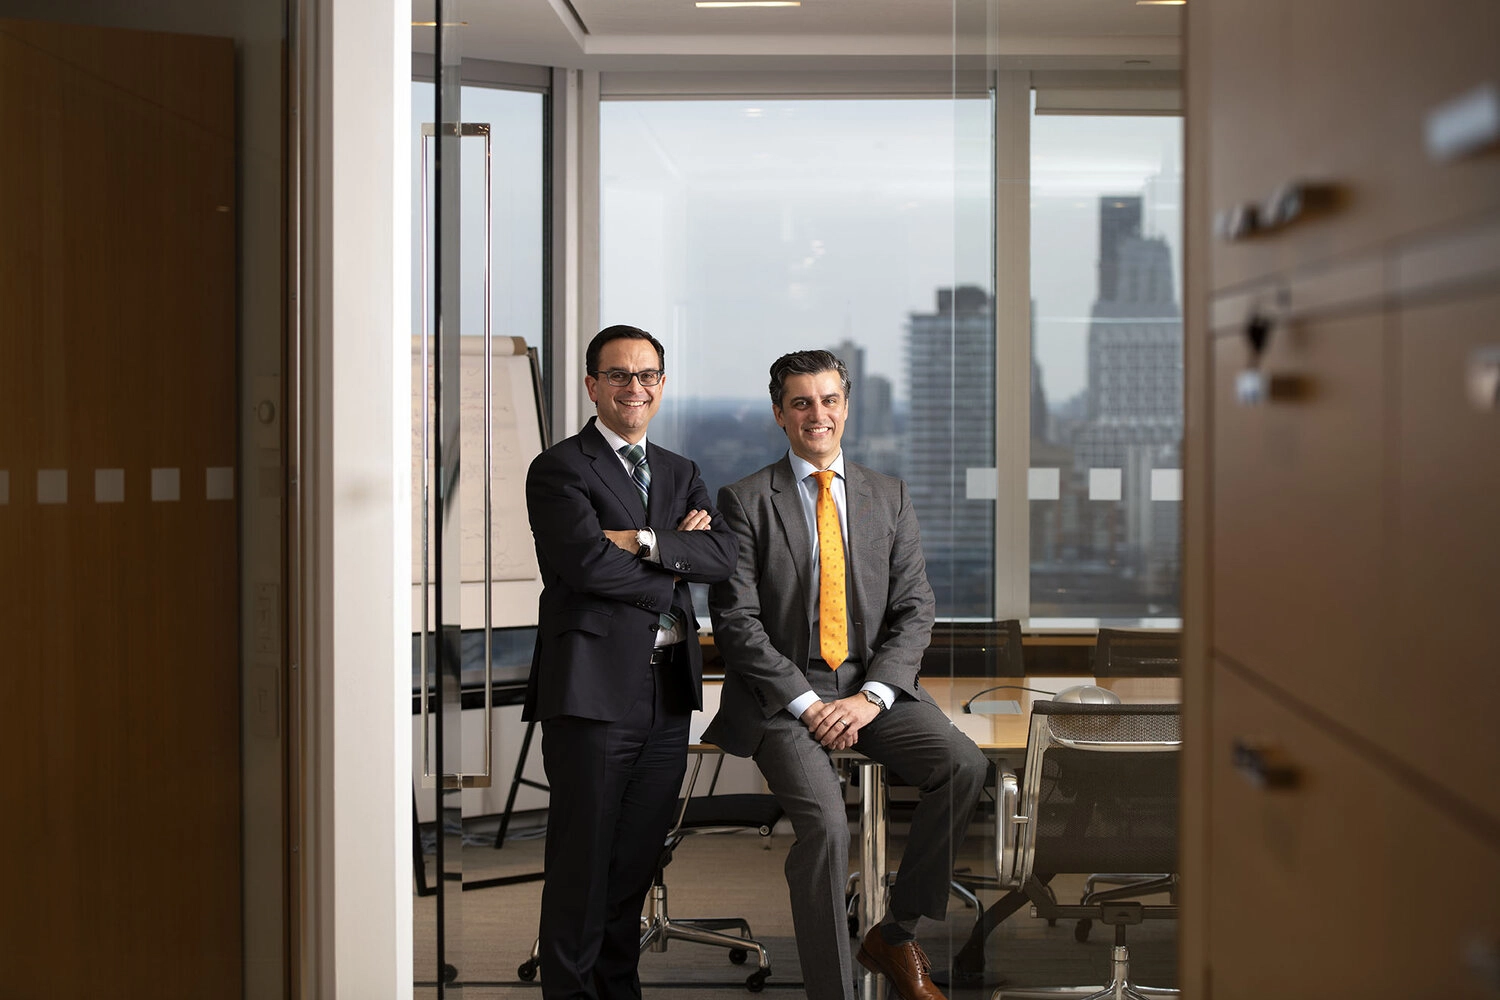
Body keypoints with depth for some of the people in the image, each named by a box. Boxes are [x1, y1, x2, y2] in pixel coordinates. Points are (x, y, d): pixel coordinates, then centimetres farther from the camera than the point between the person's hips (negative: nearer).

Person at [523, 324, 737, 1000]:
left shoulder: (680, 474, 18)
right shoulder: (559, 469, -2)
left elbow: (722, 557, 2)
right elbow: (588, 564, -16)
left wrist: (642, 542, -11)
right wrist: (672, 567, -4)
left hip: (669, 690, 6)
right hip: (594, 686, -6)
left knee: (639, 856, 11)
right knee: (582, 861, 0)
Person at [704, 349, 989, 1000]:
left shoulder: (889, 496, 12)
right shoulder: (745, 502, 1)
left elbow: (914, 609, 6)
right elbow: (736, 622, -6)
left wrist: (871, 696, -10)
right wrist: (807, 703, -15)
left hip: (872, 686, 4)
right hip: (781, 696, -3)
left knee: (965, 765, -22)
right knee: (825, 825, -28)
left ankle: (896, 934, -4)